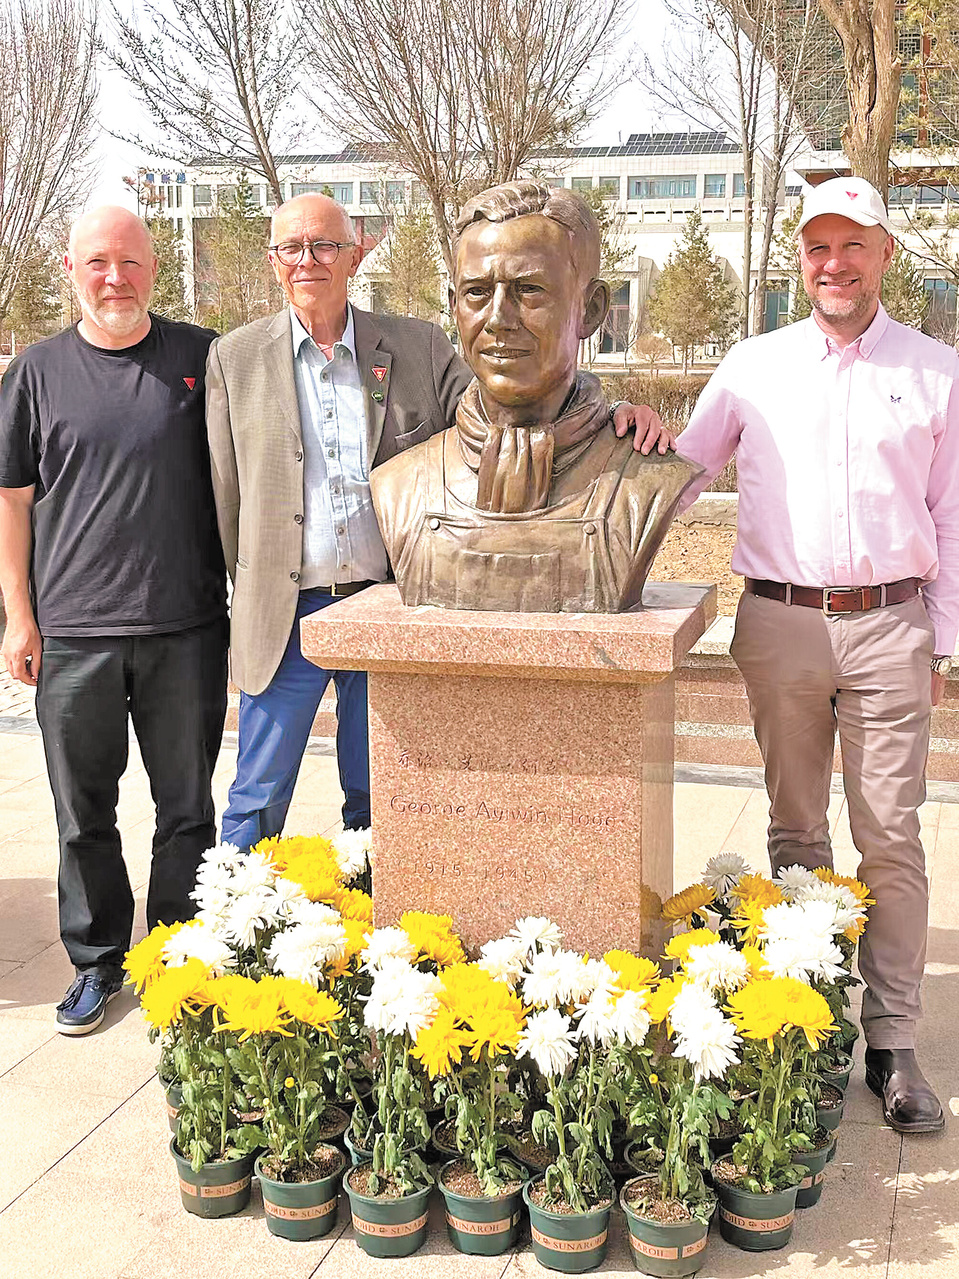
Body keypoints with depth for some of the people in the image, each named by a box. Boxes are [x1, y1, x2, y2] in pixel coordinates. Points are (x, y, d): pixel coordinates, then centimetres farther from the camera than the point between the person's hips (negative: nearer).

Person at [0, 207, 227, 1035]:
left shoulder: (201, 357, 4)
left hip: (187, 628, 0)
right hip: (72, 633, 1)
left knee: (188, 809, 9)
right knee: (84, 814, 10)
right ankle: (97, 963, 26)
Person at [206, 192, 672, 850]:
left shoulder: (418, 346, 3)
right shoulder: (235, 358, 3)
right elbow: (225, 492, 6)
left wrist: (617, 415, -20)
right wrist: (253, 601, 5)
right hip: (287, 614, 0)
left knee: (376, 796, 13)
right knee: (257, 801, 8)